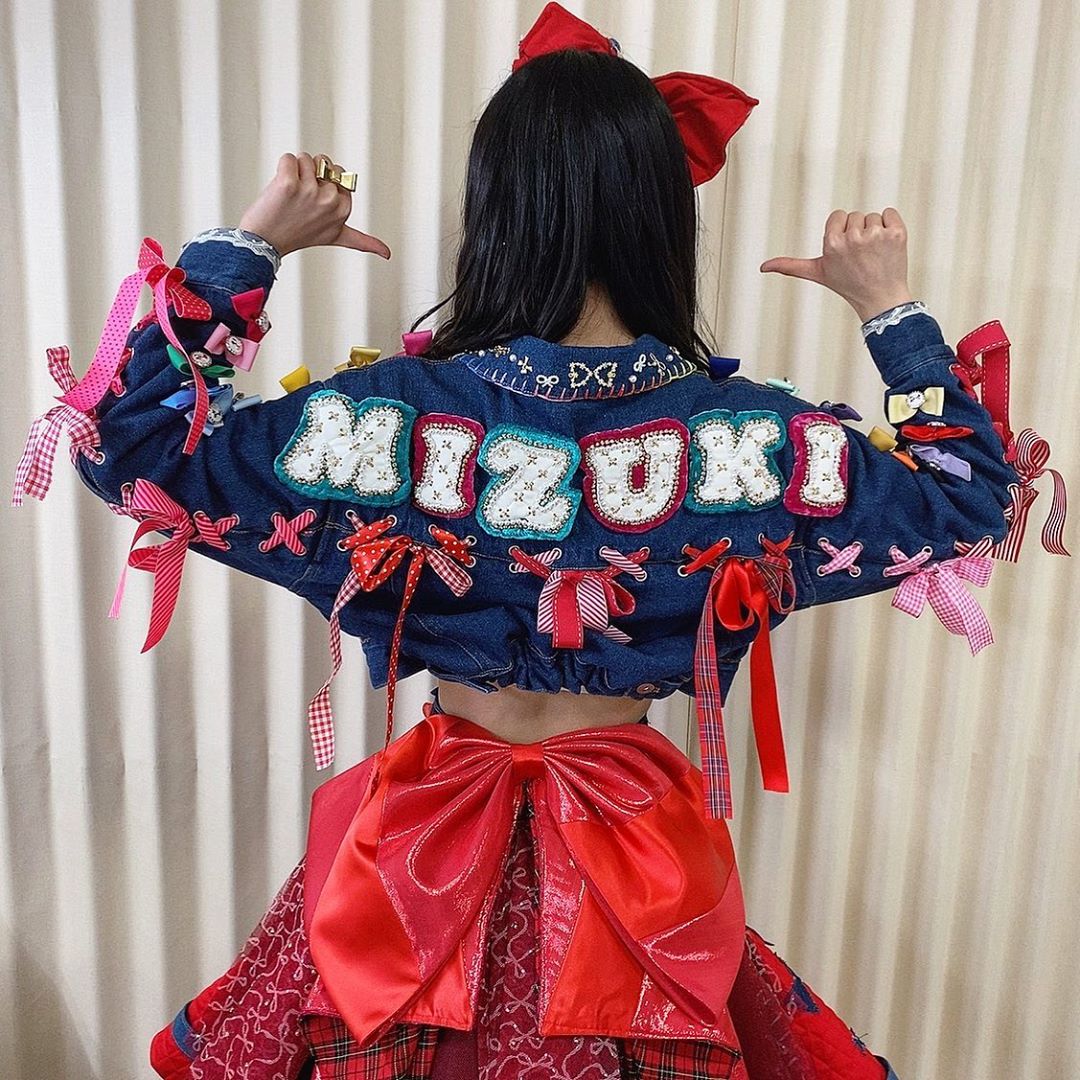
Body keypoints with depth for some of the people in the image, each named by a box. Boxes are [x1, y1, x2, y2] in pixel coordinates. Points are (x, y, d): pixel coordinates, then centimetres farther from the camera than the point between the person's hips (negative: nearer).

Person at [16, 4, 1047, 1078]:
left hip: (434, 848, 0)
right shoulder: (759, 438, -16)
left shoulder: (400, 416, -21)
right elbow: (972, 495, 0)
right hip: (640, 861, 2)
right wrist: (892, 308, 3)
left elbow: (129, 438, -11)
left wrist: (248, 240, -9)